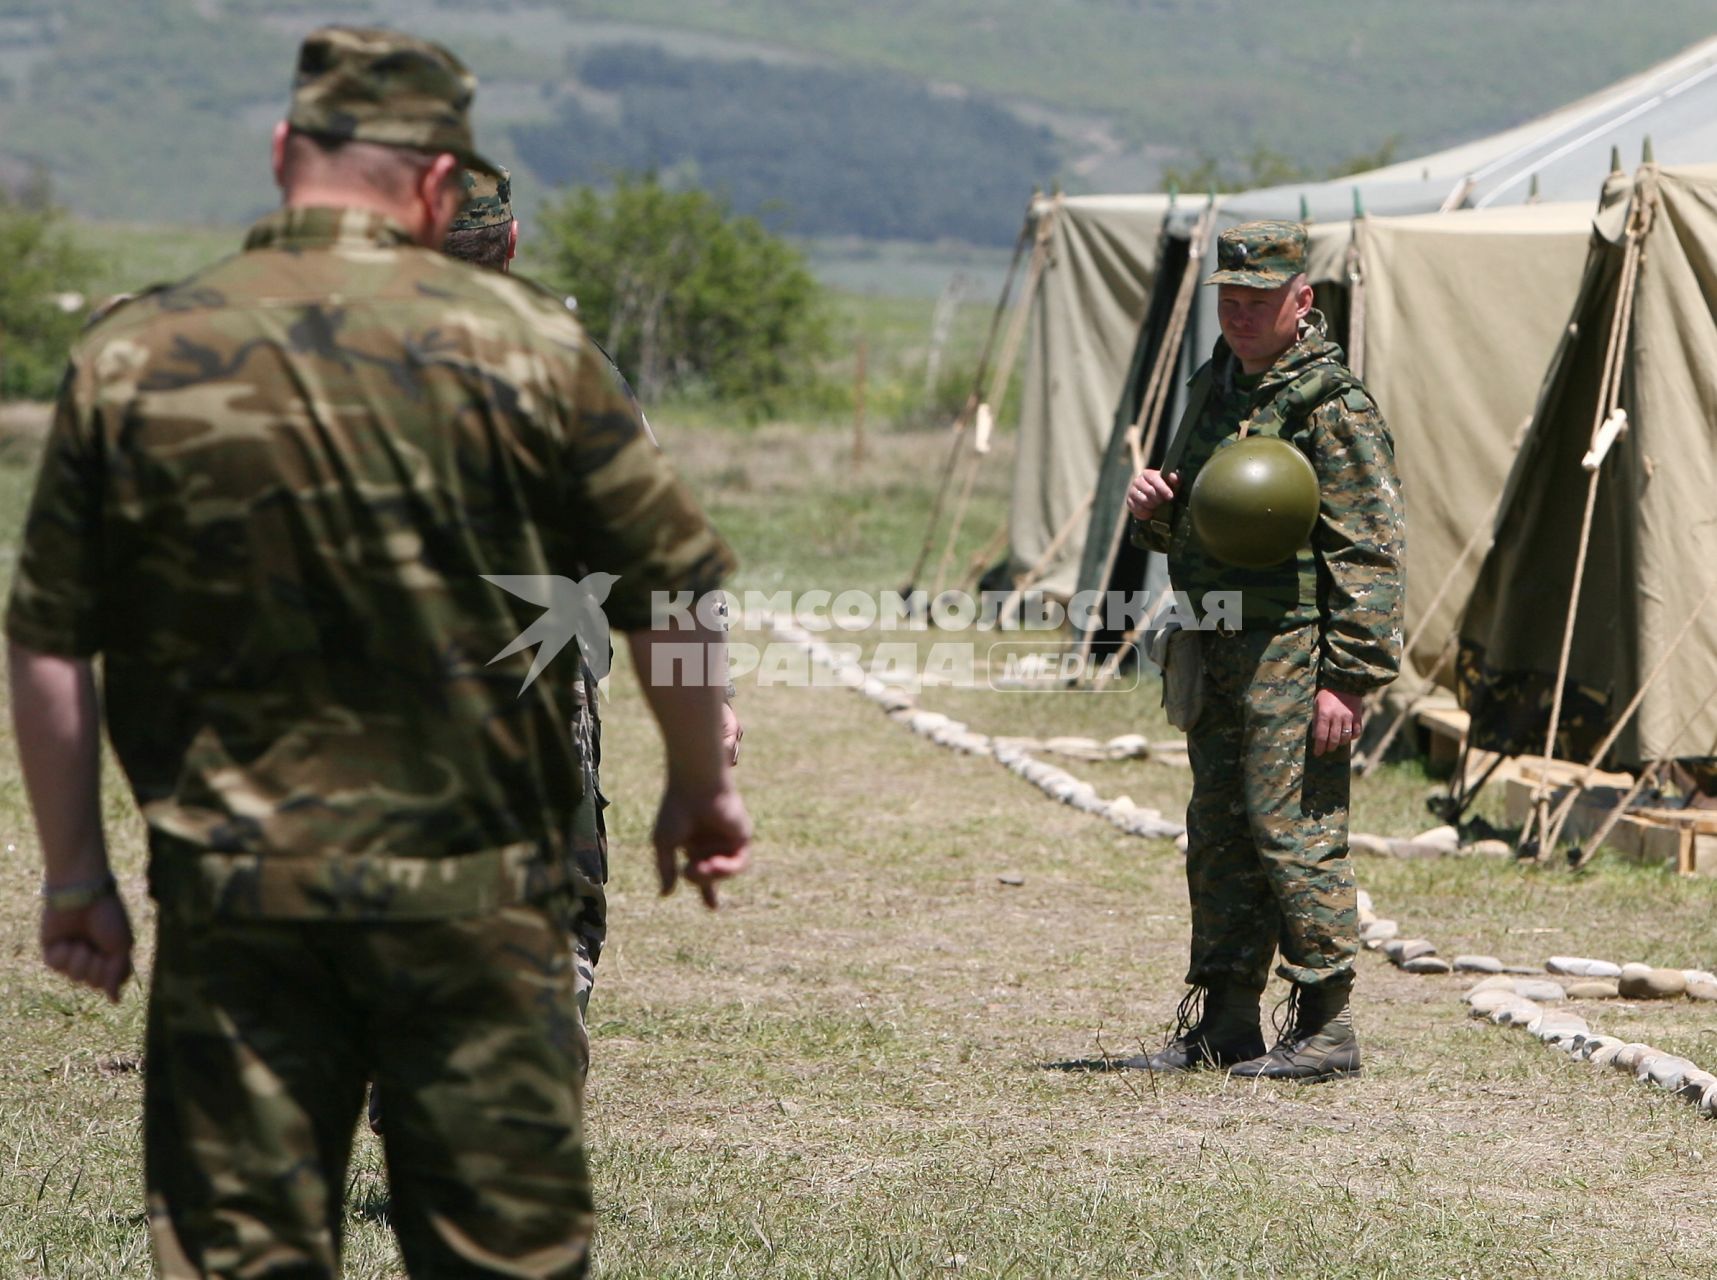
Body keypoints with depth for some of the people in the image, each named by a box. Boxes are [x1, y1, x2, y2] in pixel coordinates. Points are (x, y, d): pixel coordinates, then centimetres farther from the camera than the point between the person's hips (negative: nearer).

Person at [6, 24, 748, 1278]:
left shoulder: (128, 360, 0)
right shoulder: (521, 344, -5)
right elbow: (671, 590, 0)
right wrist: (702, 783, 15)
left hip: (231, 895, 1)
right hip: (471, 893, -1)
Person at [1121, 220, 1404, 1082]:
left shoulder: (1330, 403, -11)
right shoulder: (1215, 387, 15)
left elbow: (1369, 551, -15)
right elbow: (1184, 528, 27)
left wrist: (1348, 678, -20)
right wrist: (1151, 508, 3)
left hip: (1292, 650, -9)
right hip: (1214, 650, 9)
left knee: (1292, 831, -8)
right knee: (1218, 839, 12)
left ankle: (1324, 1026, -1)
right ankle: (1221, 1023, 19)